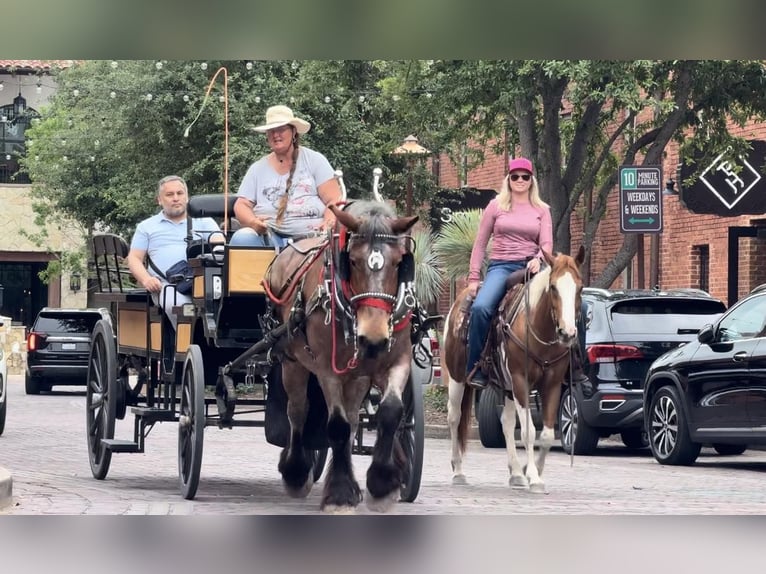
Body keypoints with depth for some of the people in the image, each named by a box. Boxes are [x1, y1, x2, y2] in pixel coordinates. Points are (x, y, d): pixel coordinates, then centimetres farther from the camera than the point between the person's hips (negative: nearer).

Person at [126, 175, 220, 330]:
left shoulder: (205, 222, 25)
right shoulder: (147, 227, 26)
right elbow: (134, 258, 18)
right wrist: (146, 279, -4)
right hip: (168, 285, 0)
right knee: (176, 302, -38)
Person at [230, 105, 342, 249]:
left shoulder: (314, 160, 12)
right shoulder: (257, 169, 18)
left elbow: (334, 200, 6)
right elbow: (242, 205, 13)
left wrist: (329, 223, -17)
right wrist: (253, 222, -12)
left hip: (309, 236, -2)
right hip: (268, 236, 2)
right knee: (242, 238, -32)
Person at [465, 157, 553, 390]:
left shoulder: (542, 210, 14)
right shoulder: (497, 206, 10)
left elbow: (547, 243, 5)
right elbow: (480, 243, 11)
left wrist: (538, 259, -19)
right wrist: (473, 278, 4)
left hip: (530, 267, 1)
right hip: (500, 266, -1)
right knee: (480, 307, -32)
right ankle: (475, 368, -20)